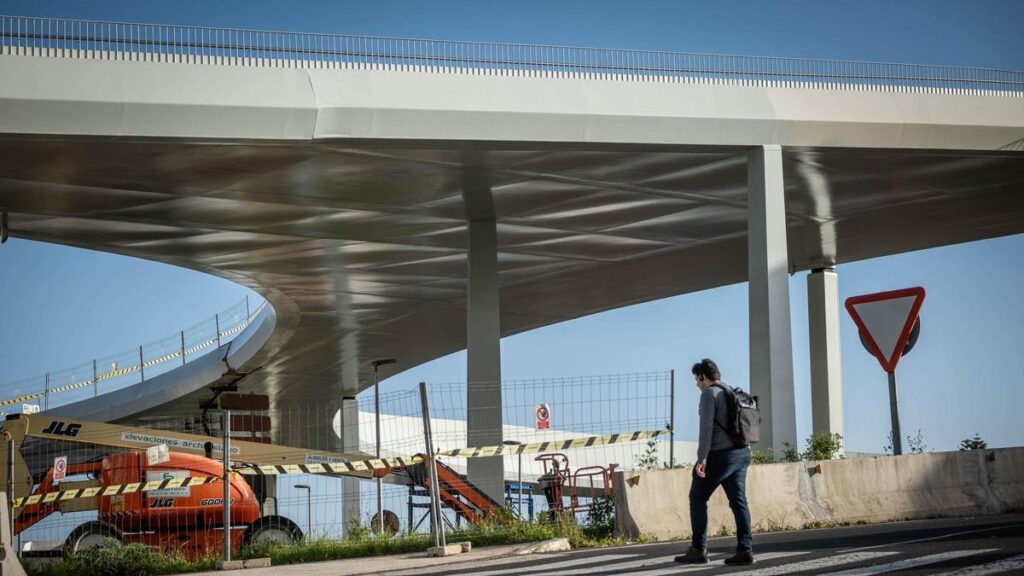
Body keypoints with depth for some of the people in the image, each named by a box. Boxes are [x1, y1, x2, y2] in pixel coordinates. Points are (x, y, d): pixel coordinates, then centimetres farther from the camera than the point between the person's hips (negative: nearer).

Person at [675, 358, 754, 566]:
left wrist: (701, 458, -19)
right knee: (738, 501, 4)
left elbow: (707, 427, -16)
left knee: (697, 498, 3)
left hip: (719, 455, -8)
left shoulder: (709, 393, -7)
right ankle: (745, 549, -4)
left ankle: (699, 549, 3)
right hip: (742, 453, 8)